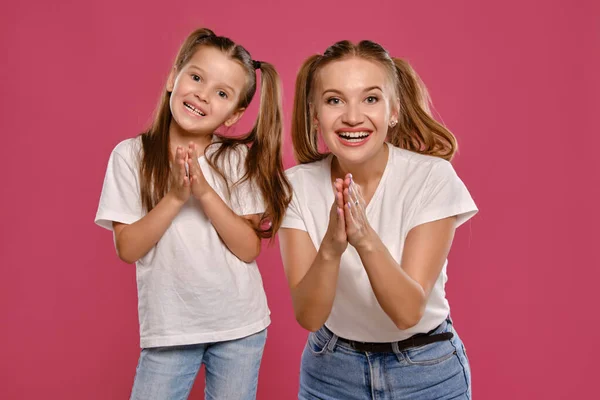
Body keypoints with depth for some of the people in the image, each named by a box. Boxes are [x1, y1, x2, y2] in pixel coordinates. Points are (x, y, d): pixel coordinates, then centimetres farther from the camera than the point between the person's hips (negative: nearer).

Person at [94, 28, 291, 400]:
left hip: (240, 327, 1)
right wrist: (175, 197, -22)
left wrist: (205, 191, -22)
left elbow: (249, 249, -10)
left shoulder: (240, 159, -6)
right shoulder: (131, 155, -6)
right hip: (168, 327, 0)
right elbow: (128, 248, -9)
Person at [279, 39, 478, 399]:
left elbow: (407, 312, -23)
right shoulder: (297, 185, -14)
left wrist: (366, 239, -39)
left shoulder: (433, 177, -20)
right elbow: (308, 316, -18)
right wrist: (331, 248, -36)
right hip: (329, 370, 2)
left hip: (426, 371, -1)